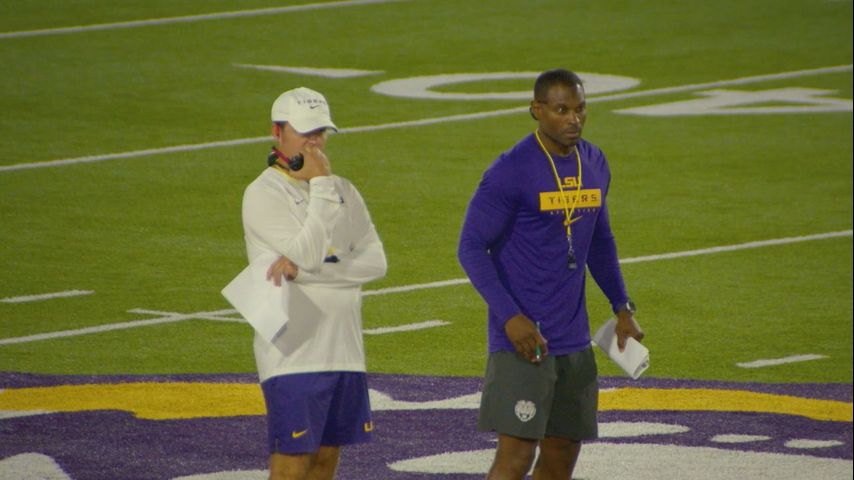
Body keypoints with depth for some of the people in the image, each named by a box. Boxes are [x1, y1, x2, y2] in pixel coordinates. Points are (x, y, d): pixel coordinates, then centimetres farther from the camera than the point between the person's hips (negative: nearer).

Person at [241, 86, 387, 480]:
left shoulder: (343, 191, 12)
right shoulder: (262, 194, -7)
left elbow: (375, 262, -1)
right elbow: (308, 252, -19)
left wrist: (303, 270, -14)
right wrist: (321, 185, -13)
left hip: (344, 351, 6)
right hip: (292, 354, -6)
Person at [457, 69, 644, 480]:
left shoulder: (595, 164, 9)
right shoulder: (511, 171, -13)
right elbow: (471, 248, -12)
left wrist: (622, 307, 16)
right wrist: (509, 317, -20)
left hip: (574, 339, 7)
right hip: (522, 338, -7)